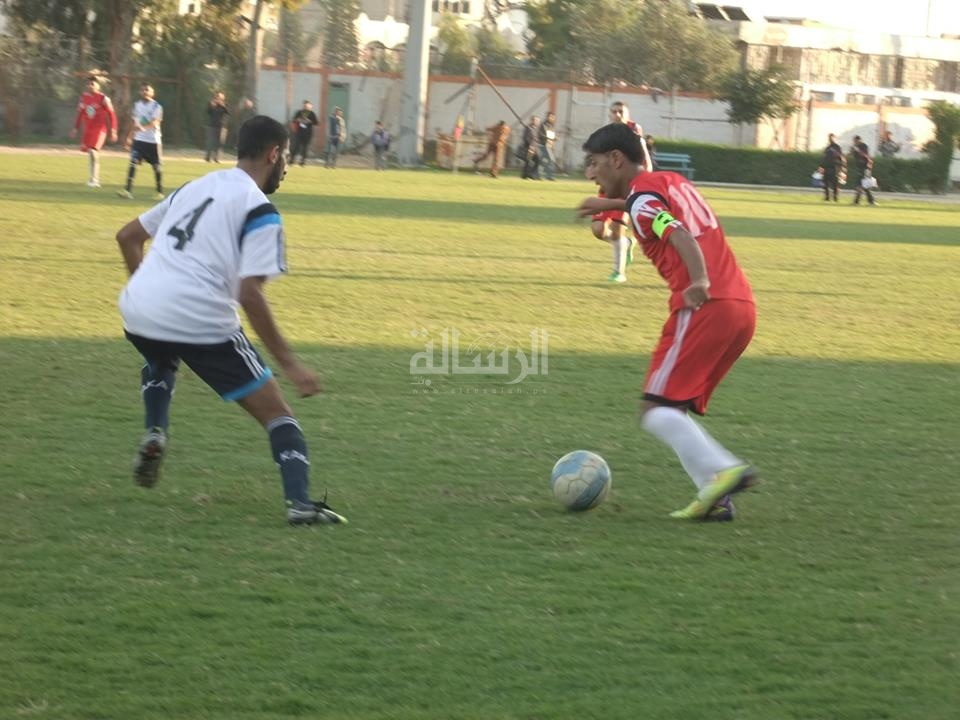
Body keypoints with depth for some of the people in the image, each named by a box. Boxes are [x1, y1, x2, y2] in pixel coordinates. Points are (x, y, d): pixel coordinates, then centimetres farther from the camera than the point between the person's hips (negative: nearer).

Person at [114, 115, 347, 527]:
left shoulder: (195, 188, 20)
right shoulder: (259, 211, -2)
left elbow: (127, 236, 26)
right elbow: (249, 294, -12)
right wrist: (289, 364, -10)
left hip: (137, 308, 6)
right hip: (198, 320, -6)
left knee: (160, 360, 42)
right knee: (275, 412, 5)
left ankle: (154, 433, 18)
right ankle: (299, 503, -11)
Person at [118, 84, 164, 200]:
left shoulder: (156, 106, -8)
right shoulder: (137, 105, 9)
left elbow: (155, 123, -22)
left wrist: (144, 128, -41)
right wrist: (129, 138, 17)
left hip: (153, 140, -4)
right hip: (139, 139, 4)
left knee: (157, 167, 5)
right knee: (133, 162, -12)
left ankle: (160, 192, 19)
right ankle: (128, 190, -19)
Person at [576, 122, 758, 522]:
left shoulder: (641, 197, -1)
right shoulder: (673, 182, 24)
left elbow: (680, 235, -20)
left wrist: (700, 281, -36)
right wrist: (612, 204, 60)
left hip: (705, 308, -9)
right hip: (743, 306, 9)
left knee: (657, 411, -7)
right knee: (674, 410, 13)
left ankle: (724, 470, -26)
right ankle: (715, 497, -2)